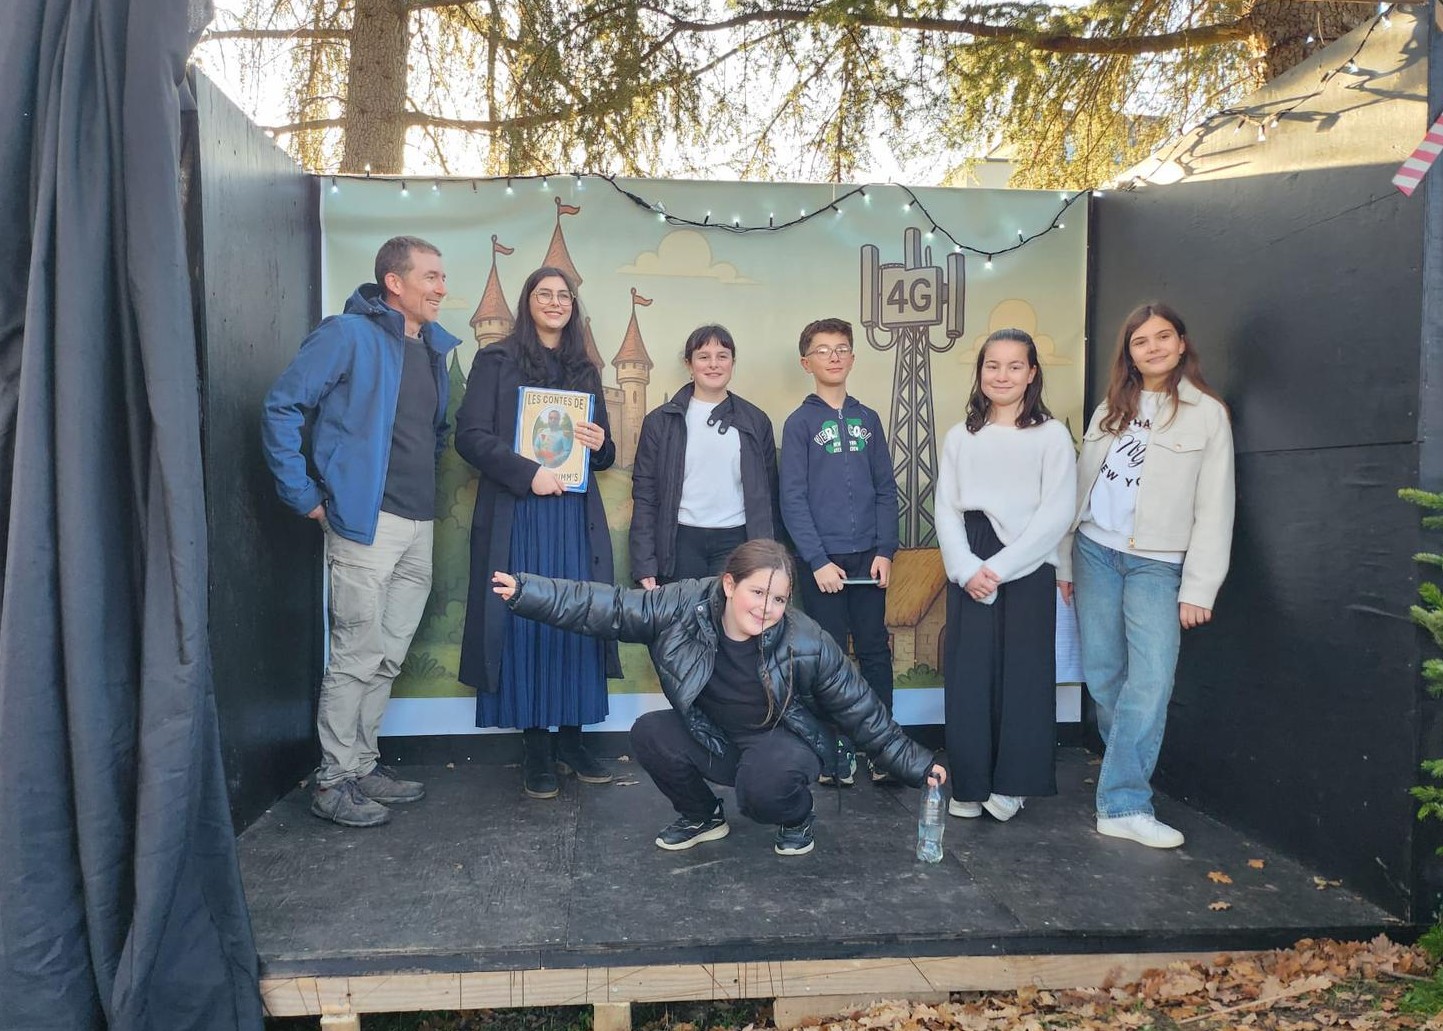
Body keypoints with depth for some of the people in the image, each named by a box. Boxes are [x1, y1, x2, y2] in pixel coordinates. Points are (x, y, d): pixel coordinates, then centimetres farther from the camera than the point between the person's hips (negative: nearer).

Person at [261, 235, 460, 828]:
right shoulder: (350, 335, -8)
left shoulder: (434, 347, 15)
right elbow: (282, 409, -11)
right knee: (357, 656, -2)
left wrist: (426, 490, 13)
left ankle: (362, 765, 26)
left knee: (387, 657, 13)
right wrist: (305, 496, -11)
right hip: (366, 522, -7)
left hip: (419, 524, 8)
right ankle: (334, 782, 11)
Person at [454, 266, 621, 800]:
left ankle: (571, 739, 12)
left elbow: (604, 455, 20)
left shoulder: (585, 371, 17)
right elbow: (470, 435, -5)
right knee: (525, 622, -2)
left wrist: (600, 444, -3)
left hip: (576, 513, 4)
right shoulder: (496, 361, 4)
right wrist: (528, 473, -16)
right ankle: (535, 746, 7)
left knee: (579, 621, 2)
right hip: (517, 514, -4)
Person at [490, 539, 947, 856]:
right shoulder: (685, 606, -21)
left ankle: (798, 817, 6)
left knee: (761, 791, -34)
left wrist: (916, 763, -8)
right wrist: (525, 591, -25)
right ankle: (703, 817, 9)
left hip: (781, 744, -3)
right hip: (712, 740, 4)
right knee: (649, 734, -19)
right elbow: (608, 608, -20)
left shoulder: (806, 643, -25)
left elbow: (860, 710, -13)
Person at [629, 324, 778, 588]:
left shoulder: (756, 421, 8)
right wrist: (644, 564, -6)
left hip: (736, 540, 1)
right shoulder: (661, 420, 4)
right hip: (681, 543, -1)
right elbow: (644, 493, 1)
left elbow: (767, 494, 10)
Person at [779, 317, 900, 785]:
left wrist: (885, 550, -3)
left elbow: (886, 488, 7)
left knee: (875, 651, 8)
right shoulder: (799, 423, -1)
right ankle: (838, 752, 16)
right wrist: (818, 561, -12)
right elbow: (793, 500, -6)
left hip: (868, 557, 3)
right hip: (823, 560, -3)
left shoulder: (868, 419, 9)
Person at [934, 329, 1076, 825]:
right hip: (969, 573, 3)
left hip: (1028, 571, -2)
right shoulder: (960, 438, 10)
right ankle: (969, 784, 14)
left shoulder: (1051, 436, 1)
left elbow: (1056, 514, -7)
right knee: (967, 676, 3)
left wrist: (1000, 568, -12)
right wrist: (966, 569, -10)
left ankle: (1012, 783, 16)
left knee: (1021, 677, 2)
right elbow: (945, 510, 4)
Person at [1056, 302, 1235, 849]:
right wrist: (1065, 560, 10)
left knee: (1151, 679, -13)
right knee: (1102, 674, 7)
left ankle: (1123, 804, -6)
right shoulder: (1111, 409, 14)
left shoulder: (1206, 413, 0)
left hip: (1157, 562, -4)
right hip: (1095, 551, 4)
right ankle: (1127, 784, 24)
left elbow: (1214, 508, -3)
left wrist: (1199, 588, -8)